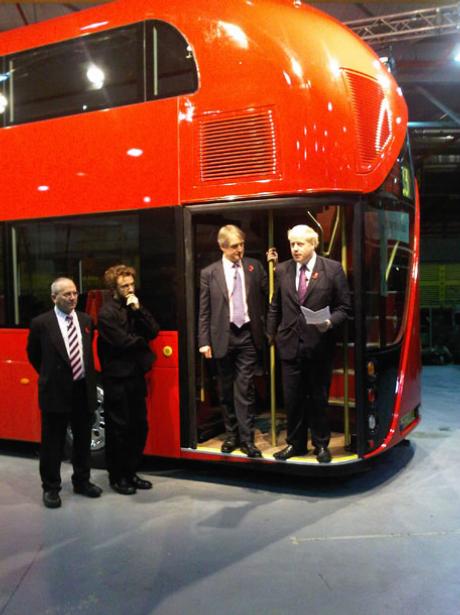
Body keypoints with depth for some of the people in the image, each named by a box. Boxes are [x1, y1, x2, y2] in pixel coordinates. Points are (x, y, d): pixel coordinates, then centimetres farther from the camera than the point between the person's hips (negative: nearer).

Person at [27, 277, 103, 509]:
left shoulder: (86, 320, 5)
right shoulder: (41, 323, -8)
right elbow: (33, 355, 5)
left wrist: (88, 379, 13)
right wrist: (50, 376, 9)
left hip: (83, 390, 4)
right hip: (56, 392, -4)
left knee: (83, 440, 15)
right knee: (52, 443, 6)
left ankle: (82, 481, 31)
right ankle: (51, 488, 20)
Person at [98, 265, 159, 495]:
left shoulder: (134, 306, 11)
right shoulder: (107, 313, -12)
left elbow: (153, 332, 2)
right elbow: (124, 342, -19)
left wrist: (138, 310, -11)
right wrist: (143, 341, -1)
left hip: (136, 375, 7)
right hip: (117, 379, -7)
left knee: (139, 426, 11)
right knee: (119, 429, 1)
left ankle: (131, 472, 24)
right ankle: (117, 476, 15)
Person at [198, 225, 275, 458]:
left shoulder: (254, 266, 3)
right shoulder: (209, 273, 0)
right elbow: (204, 311, 1)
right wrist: (204, 342, -3)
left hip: (247, 335, 0)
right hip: (223, 337, 1)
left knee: (245, 389, -1)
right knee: (226, 390, 11)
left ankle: (247, 439, 6)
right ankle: (231, 435, 24)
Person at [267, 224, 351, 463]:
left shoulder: (333, 269, -3)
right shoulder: (282, 270, 6)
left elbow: (344, 307, -2)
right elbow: (275, 307, 14)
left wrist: (330, 322, -18)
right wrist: (270, 334, 14)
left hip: (319, 345, -2)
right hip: (290, 344, 3)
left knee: (319, 398, 9)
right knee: (292, 399, 9)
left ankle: (321, 445, 26)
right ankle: (295, 443, 26)